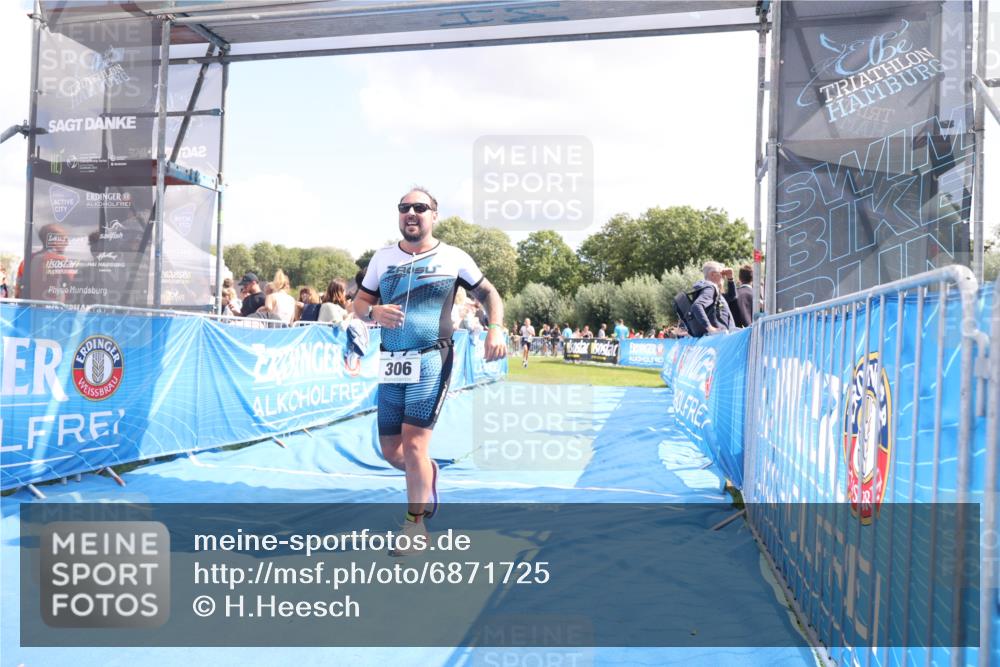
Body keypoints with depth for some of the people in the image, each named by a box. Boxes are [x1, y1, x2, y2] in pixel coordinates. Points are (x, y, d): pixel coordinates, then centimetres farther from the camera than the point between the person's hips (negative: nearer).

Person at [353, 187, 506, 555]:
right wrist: (373, 312, -12)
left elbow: (489, 293, 10)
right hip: (391, 361, 4)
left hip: (432, 360, -4)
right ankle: (427, 472, 42)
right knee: (390, 450, 9)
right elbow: (359, 302, 12)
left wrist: (496, 328, -8)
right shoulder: (382, 258, 9)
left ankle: (415, 525, 8)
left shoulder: (454, 258, 1)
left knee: (413, 444, -11)